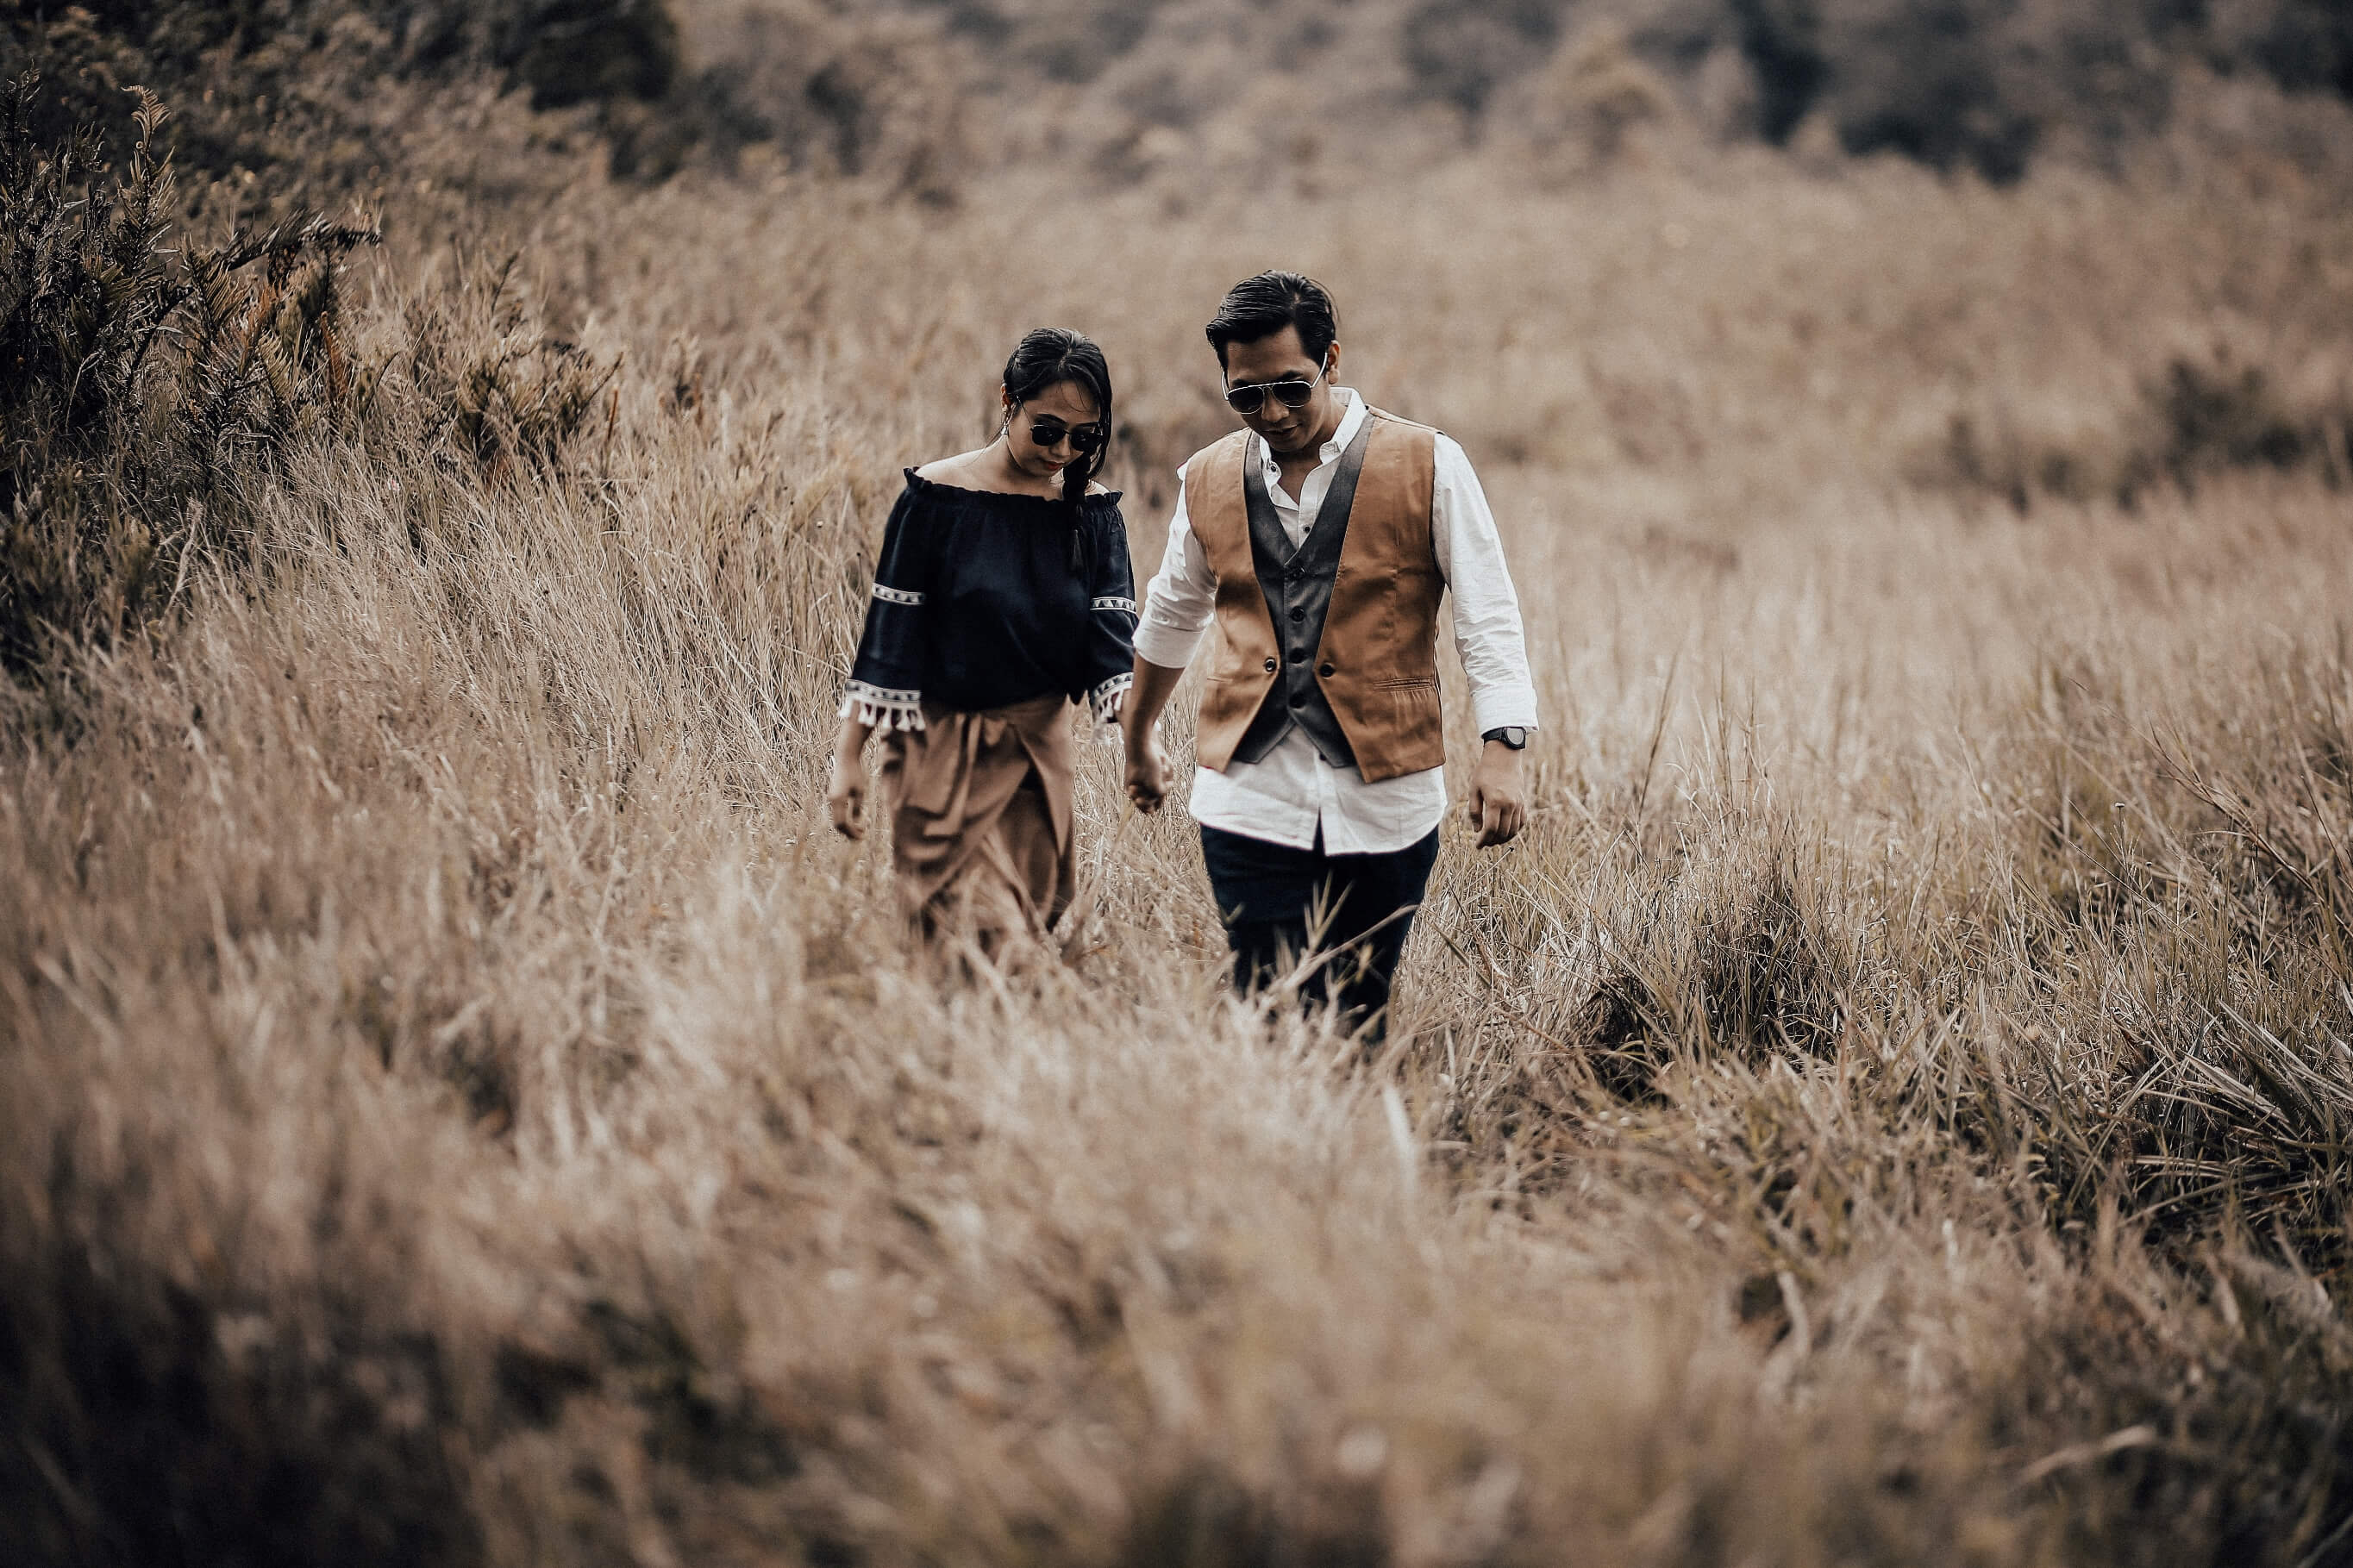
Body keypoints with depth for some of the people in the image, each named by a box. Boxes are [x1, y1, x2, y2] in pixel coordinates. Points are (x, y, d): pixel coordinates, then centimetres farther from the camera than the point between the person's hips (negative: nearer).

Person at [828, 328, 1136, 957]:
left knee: (1030, 925, 8)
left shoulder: (1092, 512, 2)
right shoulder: (937, 497, -8)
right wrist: (848, 757, -7)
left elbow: (1112, 635, -6)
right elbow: (887, 631, -6)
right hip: (943, 747, -4)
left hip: (1040, 746, 4)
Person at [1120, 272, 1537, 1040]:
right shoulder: (1209, 481, 8)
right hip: (1253, 803, 1)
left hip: (1385, 803, -1)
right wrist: (1138, 738, 36)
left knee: (1357, 1028, 5)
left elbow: (1489, 617, -3)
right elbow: (1170, 617, 25)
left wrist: (1504, 749, -15)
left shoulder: (1429, 466, -1)